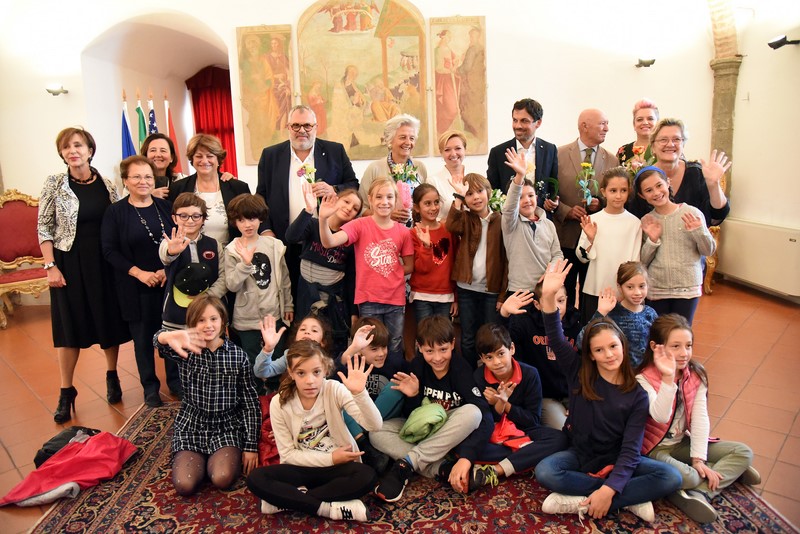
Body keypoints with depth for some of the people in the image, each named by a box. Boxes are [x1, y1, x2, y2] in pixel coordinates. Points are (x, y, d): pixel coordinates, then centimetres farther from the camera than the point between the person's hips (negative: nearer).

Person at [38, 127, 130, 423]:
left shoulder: (106, 185, 2)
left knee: (110, 318, 9)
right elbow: (43, 227, -3)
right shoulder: (54, 184, -4)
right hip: (69, 262, -2)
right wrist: (50, 266, -9)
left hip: (104, 260, 2)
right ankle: (66, 391, 17)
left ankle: (112, 376, 30)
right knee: (70, 323, 4)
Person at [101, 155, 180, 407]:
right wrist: (138, 272, -15)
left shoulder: (165, 207, 6)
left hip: (169, 283, 2)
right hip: (136, 288, -2)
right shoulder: (115, 211, -2)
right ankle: (150, 388, 23)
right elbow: (109, 250, -5)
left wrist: (169, 270, -9)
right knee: (143, 337, 8)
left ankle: (176, 381, 26)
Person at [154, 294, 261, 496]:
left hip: (227, 426, -1)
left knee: (222, 479, -24)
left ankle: (225, 457, 10)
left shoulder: (238, 355, -5)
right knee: (185, 486, -17)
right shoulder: (187, 350, -6)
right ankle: (200, 459, 15)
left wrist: (251, 446, -6)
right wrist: (168, 337, -58)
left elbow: (250, 402, -2)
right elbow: (158, 340, -31)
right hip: (191, 425, 1)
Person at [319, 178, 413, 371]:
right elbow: (328, 242, -23)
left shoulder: (402, 232, -1)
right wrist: (323, 218, -39)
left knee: (395, 348, 15)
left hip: (396, 299, 2)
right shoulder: (360, 225, -9)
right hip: (369, 300, -2)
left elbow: (409, 266, 7)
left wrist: (388, 275, -4)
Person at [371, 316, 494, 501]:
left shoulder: (461, 369, -20)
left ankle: (405, 465, -30)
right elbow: (410, 415, -3)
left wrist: (466, 458, -43)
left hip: (454, 433, -3)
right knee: (377, 432, -19)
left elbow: (485, 418, -30)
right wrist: (412, 397, -25)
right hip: (423, 430, 3)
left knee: (472, 413, -35)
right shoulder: (418, 366, -10)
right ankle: (443, 470, -30)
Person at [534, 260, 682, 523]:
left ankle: (581, 502, -24)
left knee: (671, 478, -24)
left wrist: (608, 490, -30)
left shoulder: (637, 395, -11)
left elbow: (631, 450, -16)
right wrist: (548, 297, -39)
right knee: (544, 472, -29)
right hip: (580, 455, 0)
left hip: (617, 460, 0)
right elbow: (556, 339, -23)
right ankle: (631, 498, -17)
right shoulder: (579, 374, -8)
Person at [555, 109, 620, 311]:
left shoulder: (612, 161, 7)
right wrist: (567, 210, -14)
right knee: (563, 295, 6)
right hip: (565, 236, -2)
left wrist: (601, 203, -10)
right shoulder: (559, 154, 0)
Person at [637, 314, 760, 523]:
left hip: (683, 443, 7)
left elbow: (700, 418, -8)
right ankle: (729, 470, -6)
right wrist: (668, 378, -45)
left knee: (744, 452, -6)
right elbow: (661, 417, -36)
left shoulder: (696, 375, -3)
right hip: (654, 448, -7)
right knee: (686, 477, -34)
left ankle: (699, 493, -20)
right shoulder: (644, 379, -21)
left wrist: (698, 459, -15)